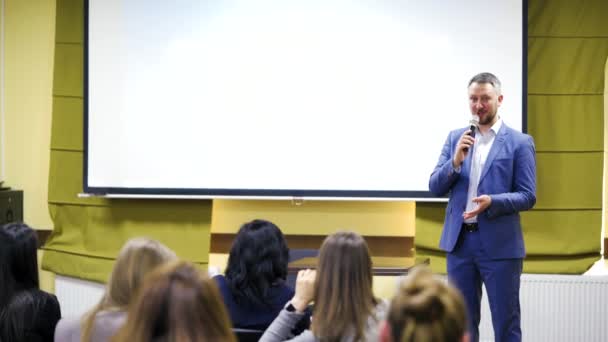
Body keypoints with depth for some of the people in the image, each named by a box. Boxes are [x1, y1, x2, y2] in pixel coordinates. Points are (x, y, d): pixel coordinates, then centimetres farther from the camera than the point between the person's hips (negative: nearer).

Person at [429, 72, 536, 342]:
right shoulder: (455, 138, 10)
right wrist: (455, 162, -12)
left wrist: (492, 202, -22)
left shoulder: (519, 142, -2)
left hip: (500, 244, -3)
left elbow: (528, 197, -5)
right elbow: (435, 188, 5)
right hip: (460, 241, 4)